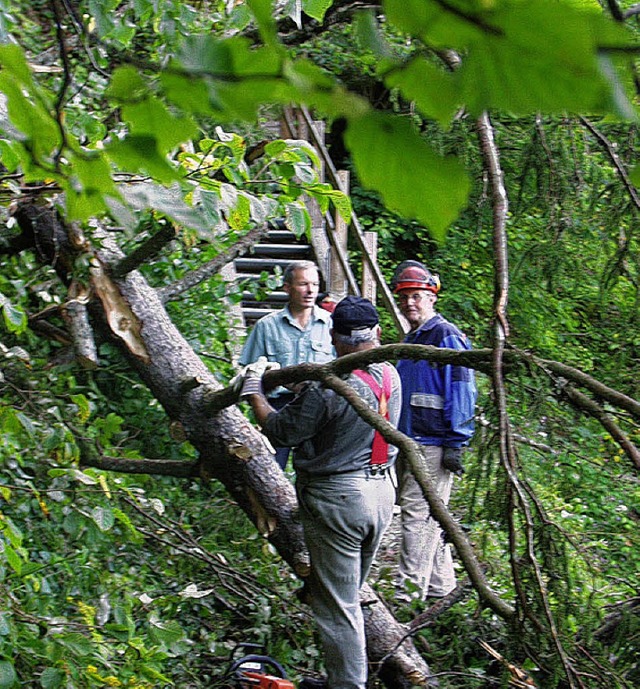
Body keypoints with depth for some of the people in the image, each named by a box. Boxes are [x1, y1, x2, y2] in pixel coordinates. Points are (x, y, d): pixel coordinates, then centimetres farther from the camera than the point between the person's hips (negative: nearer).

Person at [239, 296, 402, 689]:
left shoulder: (328, 388, -23)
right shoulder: (391, 376, -1)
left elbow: (282, 431, -12)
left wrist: (254, 393, 4)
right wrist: (307, 387, 20)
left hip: (337, 499, -8)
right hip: (383, 493, 8)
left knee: (337, 604, 3)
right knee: (351, 594, 21)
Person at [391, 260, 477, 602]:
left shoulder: (447, 336, -9)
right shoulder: (410, 340, 18)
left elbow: (461, 392, -13)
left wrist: (455, 443, -17)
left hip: (433, 443, -9)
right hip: (407, 442, 9)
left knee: (418, 514, -12)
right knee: (428, 517, 13)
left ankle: (409, 593, -12)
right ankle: (441, 587, 21)